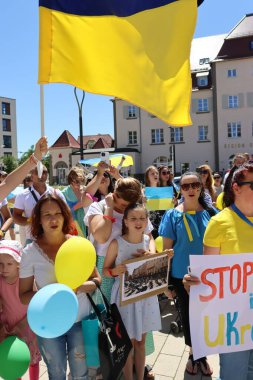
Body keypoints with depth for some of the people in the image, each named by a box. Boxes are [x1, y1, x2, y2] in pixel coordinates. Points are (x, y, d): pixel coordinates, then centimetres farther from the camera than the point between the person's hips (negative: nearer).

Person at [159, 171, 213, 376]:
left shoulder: (210, 213, -2)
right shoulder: (173, 215, -7)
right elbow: (166, 248, -4)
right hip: (182, 275, -1)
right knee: (187, 315, 14)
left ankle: (202, 354, 36)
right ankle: (193, 354, 38)